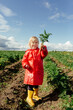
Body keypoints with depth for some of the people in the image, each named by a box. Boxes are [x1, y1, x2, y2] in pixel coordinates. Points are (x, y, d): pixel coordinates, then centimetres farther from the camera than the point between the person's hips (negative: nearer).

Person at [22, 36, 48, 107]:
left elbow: (44, 54, -16)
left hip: (38, 72, 3)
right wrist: (25, 65, -20)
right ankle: (29, 98, 15)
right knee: (30, 84, -2)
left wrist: (44, 49, -37)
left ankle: (35, 95, 37)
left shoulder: (40, 51, 3)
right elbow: (24, 60, 0)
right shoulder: (28, 52, 0)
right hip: (31, 71, -2)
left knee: (36, 84, 17)